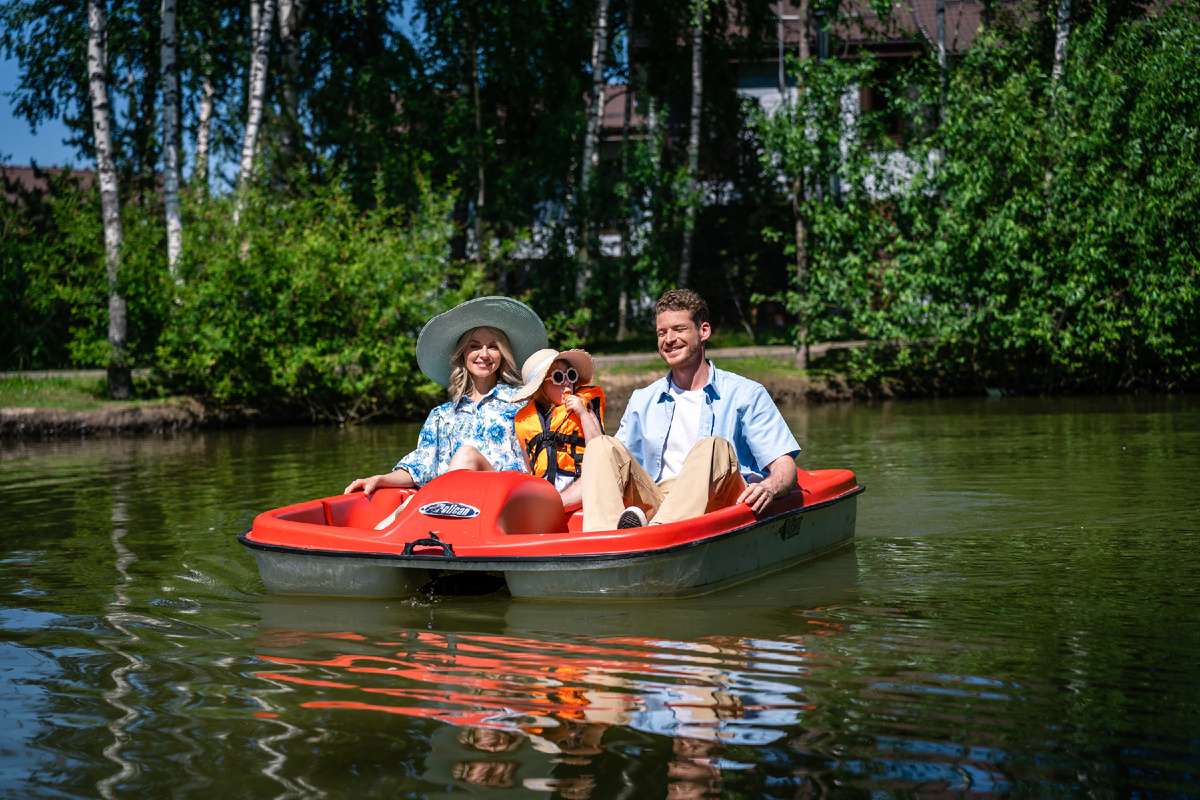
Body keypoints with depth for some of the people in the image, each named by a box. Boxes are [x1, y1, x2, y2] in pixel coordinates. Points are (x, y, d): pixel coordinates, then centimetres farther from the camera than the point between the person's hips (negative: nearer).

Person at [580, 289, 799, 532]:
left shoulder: (746, 394, 8)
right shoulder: (643, 401, 21)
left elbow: (785, 466, 0)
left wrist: (769, 487, -25)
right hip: (653, 505, 4)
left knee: (714, 447, -33)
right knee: (602, 446, -17)